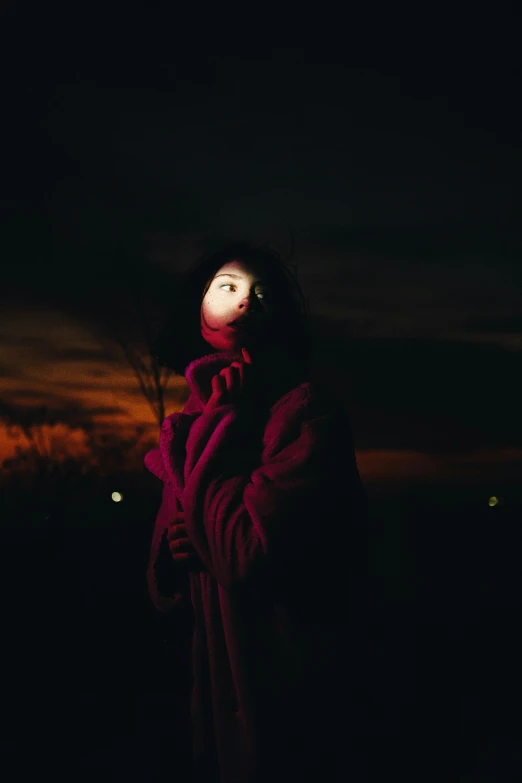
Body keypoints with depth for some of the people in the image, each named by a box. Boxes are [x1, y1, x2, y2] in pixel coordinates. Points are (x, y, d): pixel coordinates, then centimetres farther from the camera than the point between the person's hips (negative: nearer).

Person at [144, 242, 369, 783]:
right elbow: (165, 586, 10)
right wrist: (180, 543, -12)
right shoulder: (199, 418, 7)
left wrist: (210, 429, -16)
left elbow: (247, 556, -26)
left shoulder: (308, 410, -15)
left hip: (290, 705, -7)